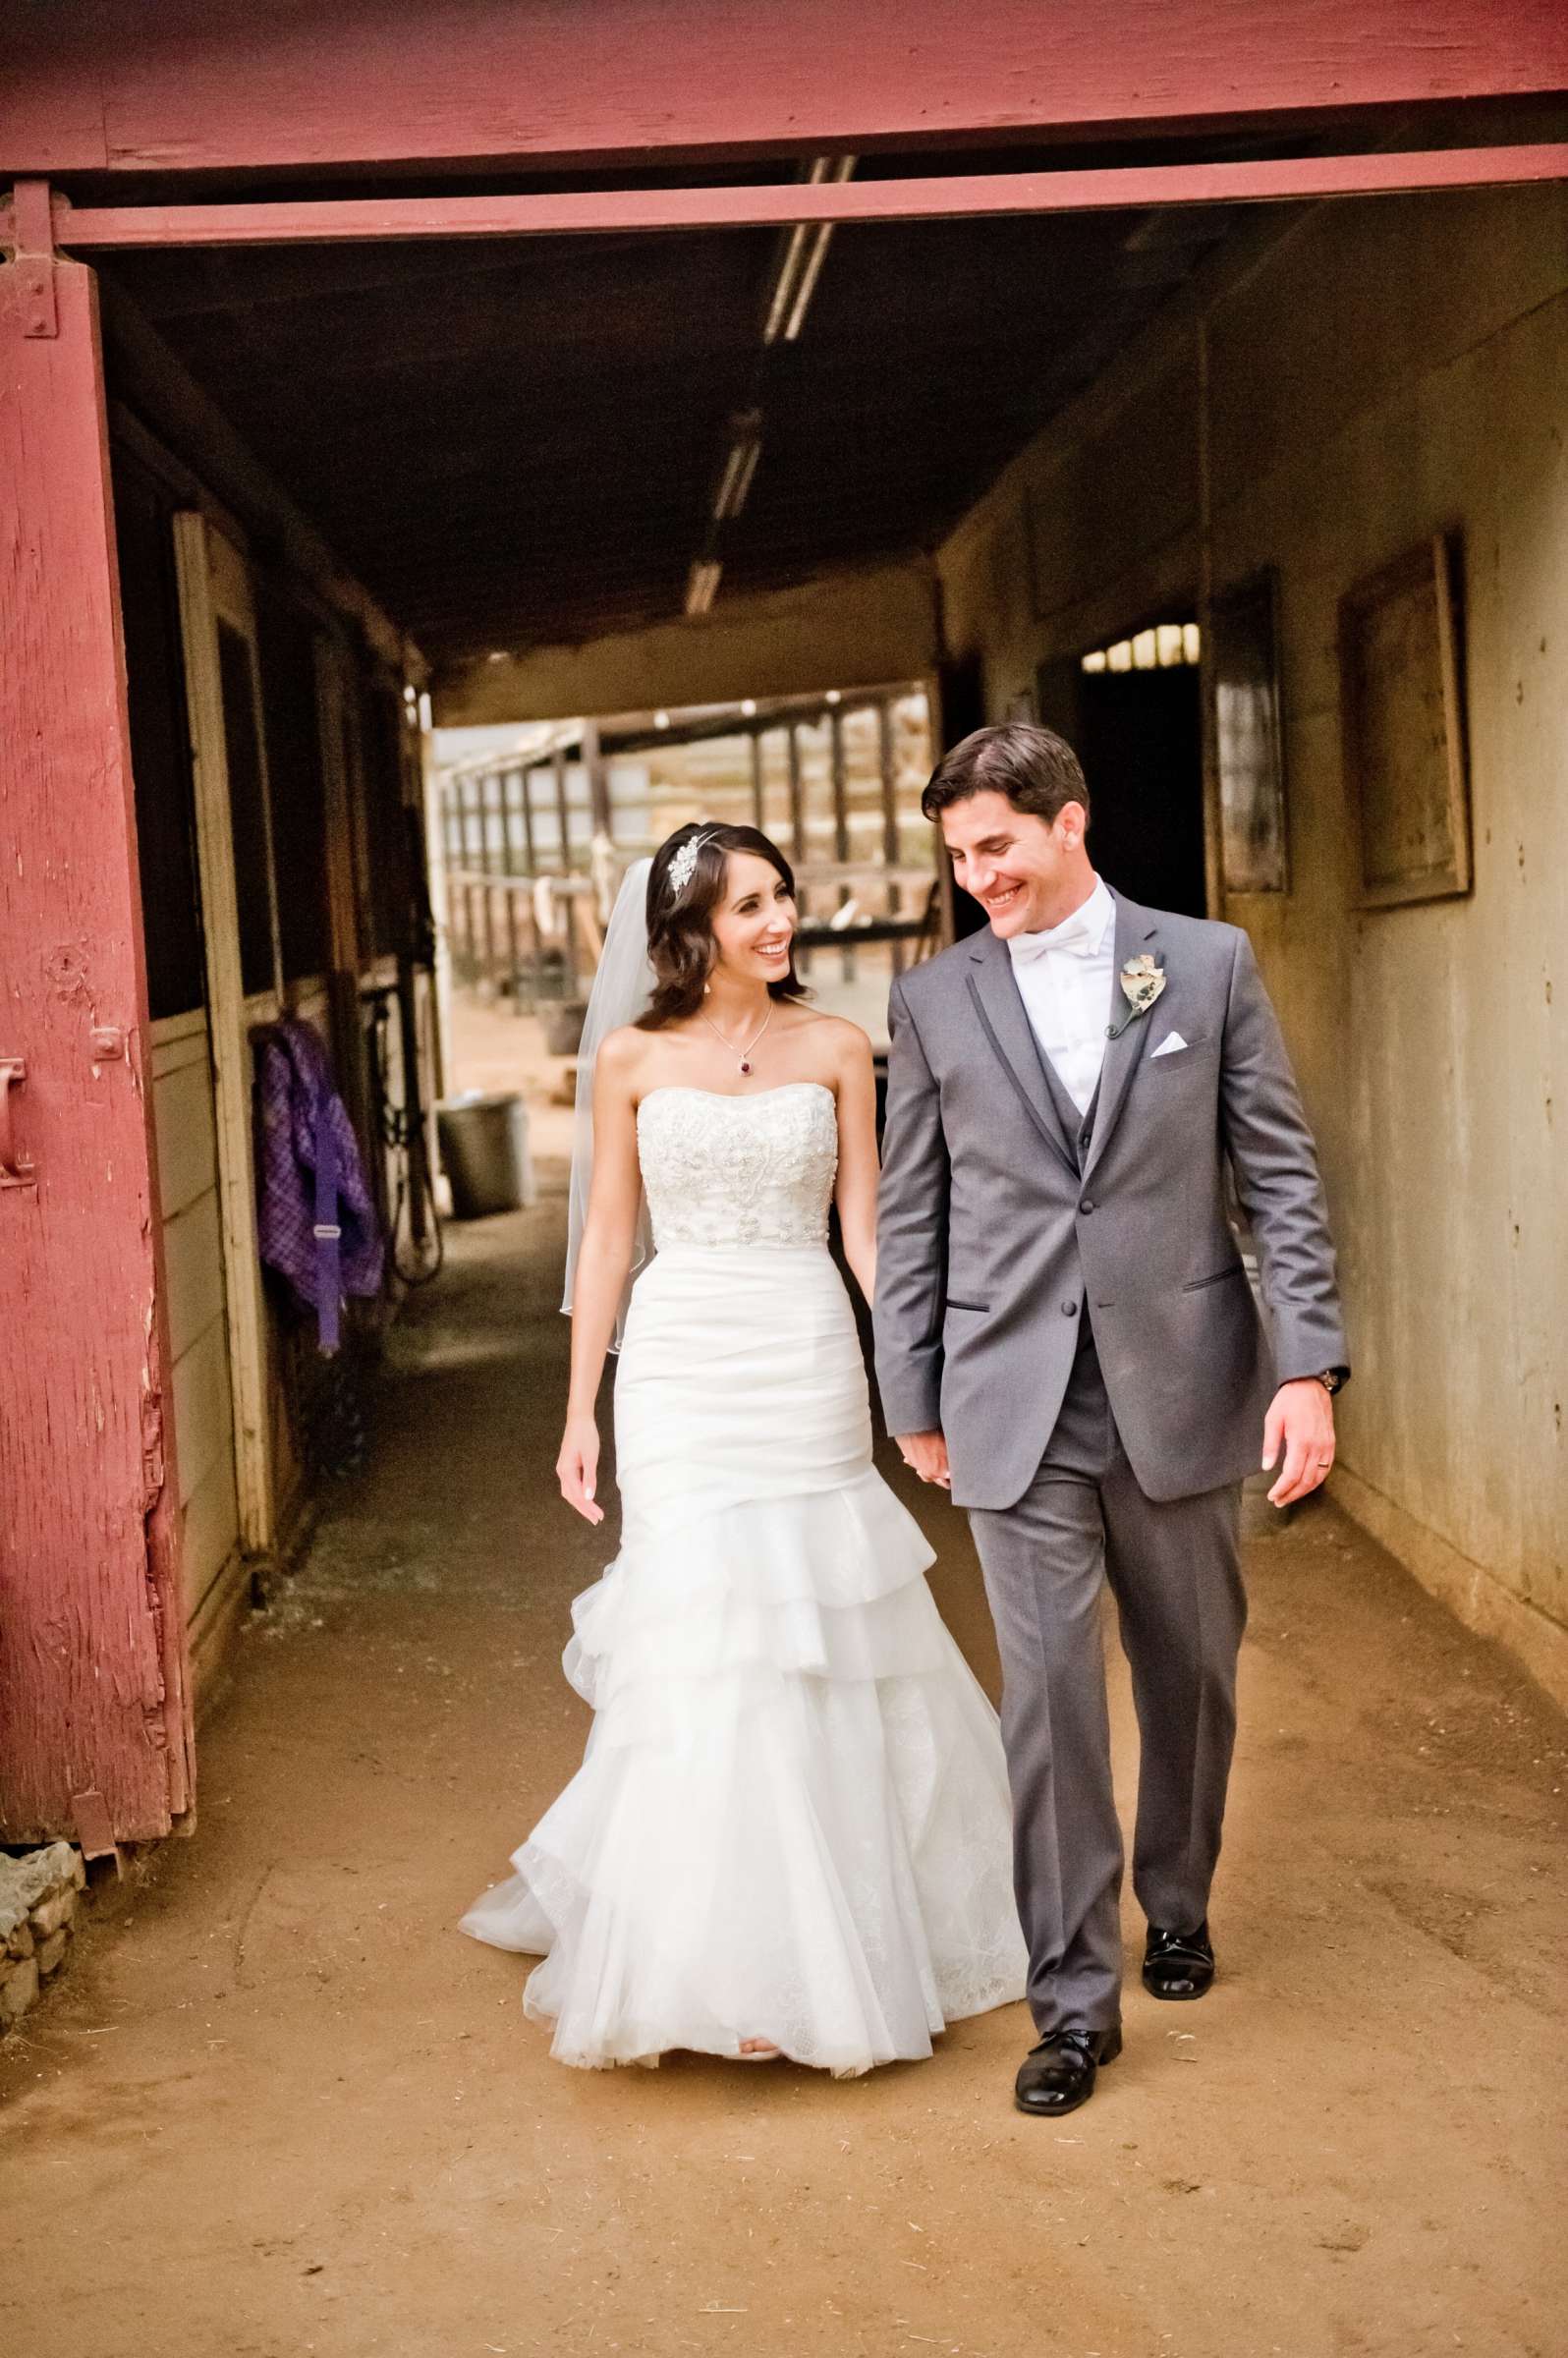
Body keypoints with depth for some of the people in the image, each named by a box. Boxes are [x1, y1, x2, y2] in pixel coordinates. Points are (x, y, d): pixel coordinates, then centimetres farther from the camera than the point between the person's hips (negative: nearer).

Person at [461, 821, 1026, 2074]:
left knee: (825, 1646, 7)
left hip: (811, 1363, 1)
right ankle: (722, 1958, 7)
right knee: (706, 1650, -3)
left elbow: (865, 1227, 4)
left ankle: (836, 1933, 26)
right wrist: (580, 1410, 2)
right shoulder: (633, 1058, 2)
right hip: (683, 1365, -1)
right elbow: (607, 1241, 5)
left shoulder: (836, 1050, 4)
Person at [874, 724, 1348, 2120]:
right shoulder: (935, 998, 4)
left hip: (1181, 1385, 1)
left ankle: (1177, 1902, 38)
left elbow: (1280, 1176, 1)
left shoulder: (1209, 962, 1)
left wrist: (1310, 1363, -7)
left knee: (1191, 1672, 14)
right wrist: (913, 1400, 8)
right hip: (1017, 1406, 0)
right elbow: (910, 1215, 8)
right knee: (1050, 1695, -1)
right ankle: (1075, 1997, 10)